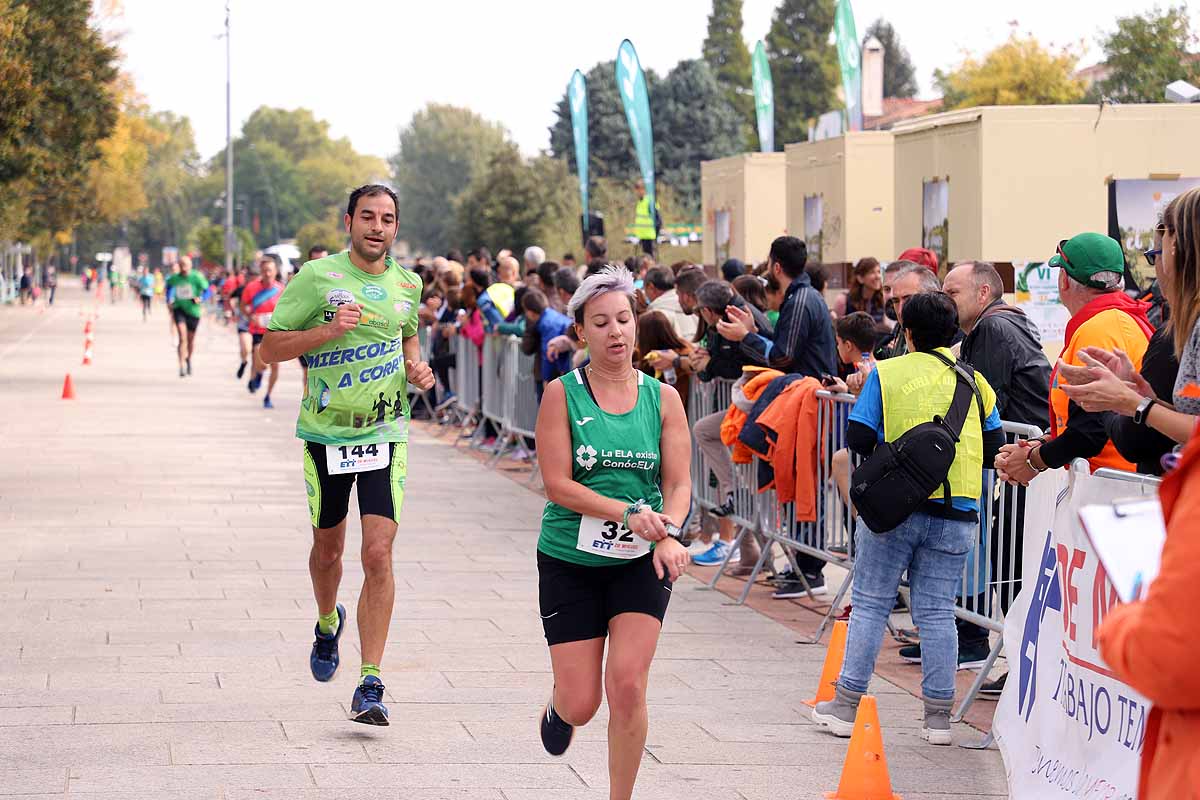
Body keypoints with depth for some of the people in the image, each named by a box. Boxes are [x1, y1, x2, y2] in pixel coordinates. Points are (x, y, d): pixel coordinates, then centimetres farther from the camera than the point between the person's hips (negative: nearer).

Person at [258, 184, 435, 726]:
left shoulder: (407, 285, 5)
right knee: (328, 547, 15)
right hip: (326, 432, -1)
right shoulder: (317, 277, -7)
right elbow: (268, 348, -7)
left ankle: (370, 684, -9)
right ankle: (328, 623, 48)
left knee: (378, 554, -11)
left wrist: (417, 368, 5)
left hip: (385, 435, 1)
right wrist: (330, 330, -20)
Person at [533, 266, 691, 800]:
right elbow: (557, 484, -12)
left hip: (641, 561, 1)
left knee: (627, 685, -14)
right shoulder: (562, 394, -6)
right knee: (582, 704, 0)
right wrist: (627, 513, -23)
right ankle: (558, 705, 40)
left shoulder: (662, 398, 1)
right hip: (570, 560, -1)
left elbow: (679, 483, -1)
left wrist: (668, 534, -22)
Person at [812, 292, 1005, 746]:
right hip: (956, 511, 2)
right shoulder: (975, 382, 7)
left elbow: (858, 437, -7)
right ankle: (938, 716, 6)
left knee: (870, 604, 6)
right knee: (937, 611, 6)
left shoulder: (887, 373, -2)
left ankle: (846, 705, 10)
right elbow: (995, 449, 8)